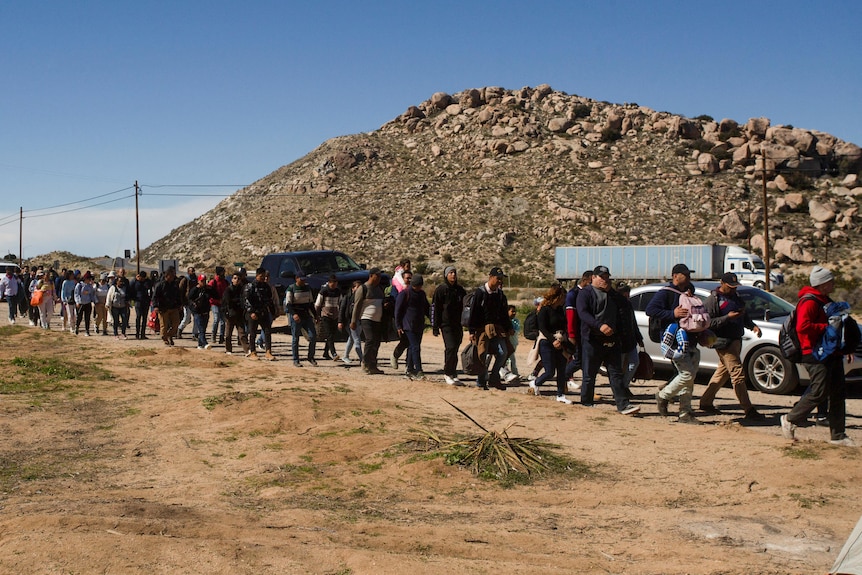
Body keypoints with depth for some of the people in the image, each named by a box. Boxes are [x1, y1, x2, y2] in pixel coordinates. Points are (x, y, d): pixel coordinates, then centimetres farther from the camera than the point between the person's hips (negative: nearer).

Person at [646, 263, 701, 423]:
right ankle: (663, 396, 6)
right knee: (687, 373, -16)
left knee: (689, 377, 6)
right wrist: (673, 314, -23)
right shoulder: (666, 293, -6)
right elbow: (650, 309, -18)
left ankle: (685, 413, 11)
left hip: (689, 341, 8)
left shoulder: (688, 293, 21)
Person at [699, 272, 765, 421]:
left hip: (736, 339, 9)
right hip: (724, 341, -9)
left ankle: (706, 402, 26)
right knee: (737, 373, -11)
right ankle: (748, 410, -12)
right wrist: (727, 317, -23)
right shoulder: (713, 300, -9)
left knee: (723, 372, 15)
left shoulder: (734, 296, 17)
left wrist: (752, 325, 8)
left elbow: (744, 315, 27)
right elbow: (708, 322, -17)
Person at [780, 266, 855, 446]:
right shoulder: (809, 302, -13)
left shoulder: (826, 301, 20)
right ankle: (790, 420, 6)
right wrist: (827, 327, -22)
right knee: (819, 392, -11)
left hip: (832, 355, 10)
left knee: (838, 393, 7)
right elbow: (803, 326, -27)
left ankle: (837, 435, 12)